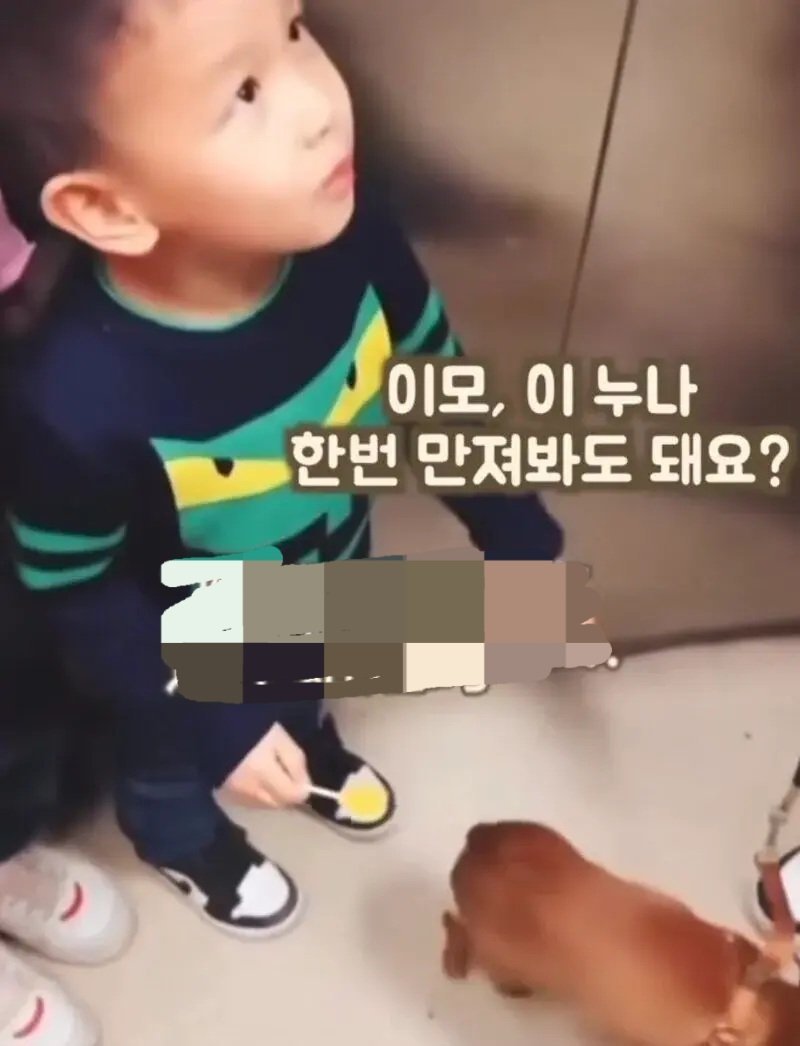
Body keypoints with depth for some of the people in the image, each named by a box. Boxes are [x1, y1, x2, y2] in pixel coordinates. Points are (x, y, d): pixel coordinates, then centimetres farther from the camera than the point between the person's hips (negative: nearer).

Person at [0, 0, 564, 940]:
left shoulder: (345, 233, -31)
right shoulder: (76, 397, -42)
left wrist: (515, 535, -6)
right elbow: (76, 593, -23)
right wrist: (212, 724, -18)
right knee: (171, 765, 32)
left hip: (332, 581, 4)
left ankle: (312, 747, 75)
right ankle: (188, 843, 69)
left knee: (311, 691, 38)